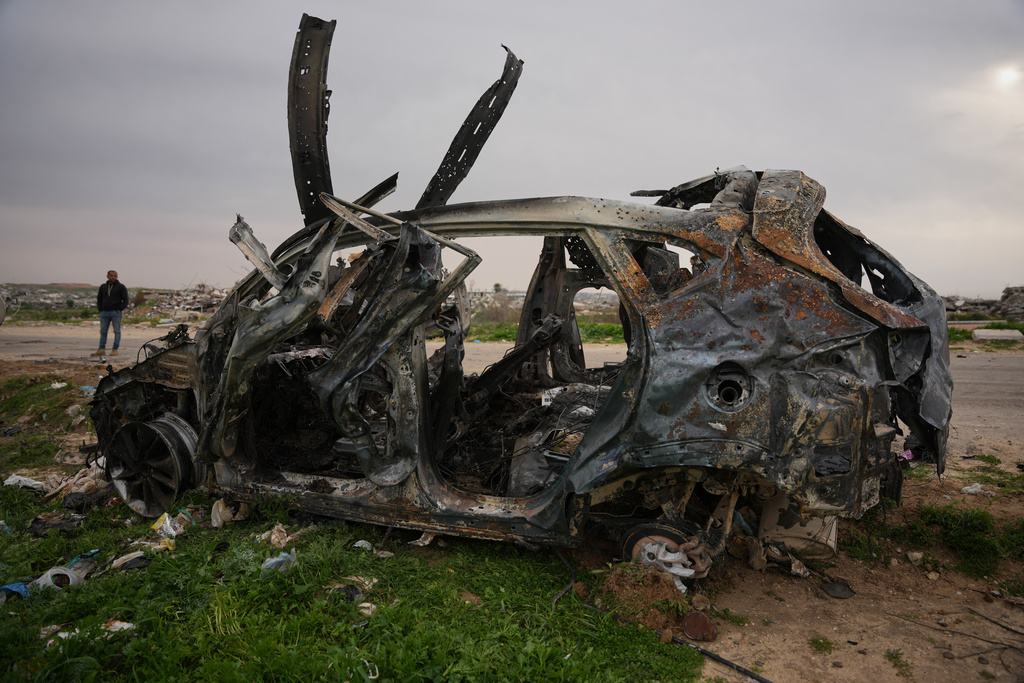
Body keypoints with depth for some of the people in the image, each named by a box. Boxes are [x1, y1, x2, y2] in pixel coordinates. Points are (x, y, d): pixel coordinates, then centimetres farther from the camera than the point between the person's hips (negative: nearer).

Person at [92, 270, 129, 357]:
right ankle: (101, 350, 4)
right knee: (103, 331, 3)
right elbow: (99, 299, 21)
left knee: (117, 331, -3)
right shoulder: (103, 287, 13)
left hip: (115, 313, -4)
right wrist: (100, 310, 8)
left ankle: (115, 350, 1)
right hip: (104, 313, 4)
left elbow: (125, 300, -2)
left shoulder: (121, 287, 0)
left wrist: (119, 310, -10)